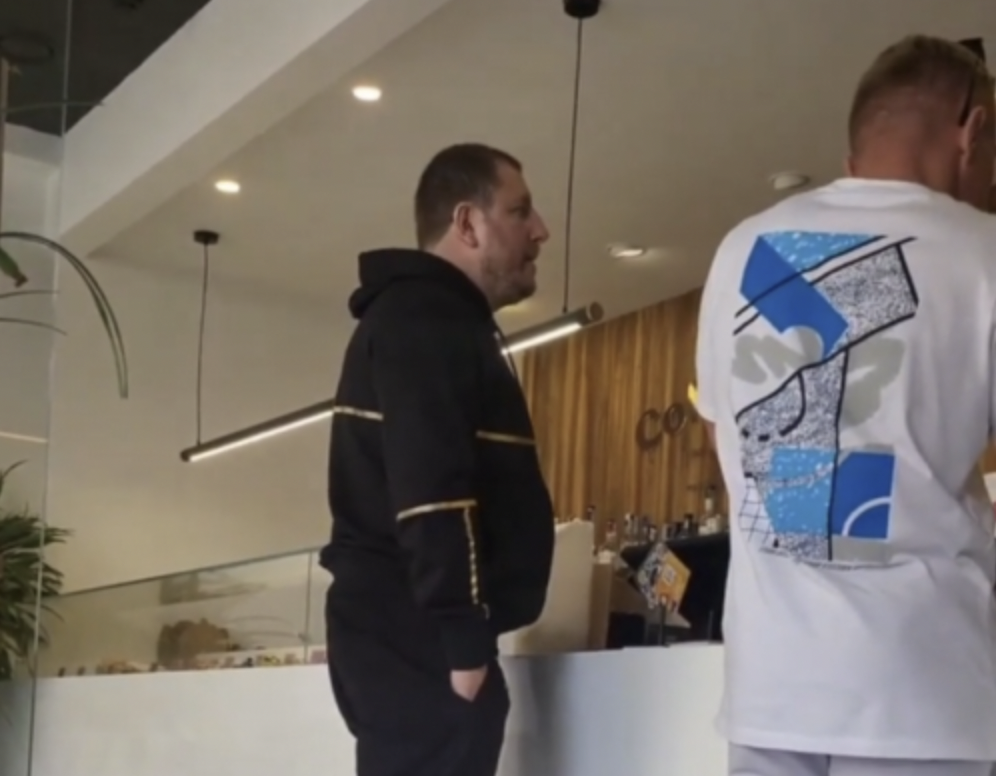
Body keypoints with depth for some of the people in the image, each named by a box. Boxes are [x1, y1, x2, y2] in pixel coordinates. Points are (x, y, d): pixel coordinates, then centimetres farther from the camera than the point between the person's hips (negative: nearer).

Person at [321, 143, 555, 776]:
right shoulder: (428, 320, -10)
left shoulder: (435, 321, 23)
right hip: (421, 643, -10)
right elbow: (431, 494, -21)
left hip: (409, 638, 10)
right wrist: (464, 643, -22)